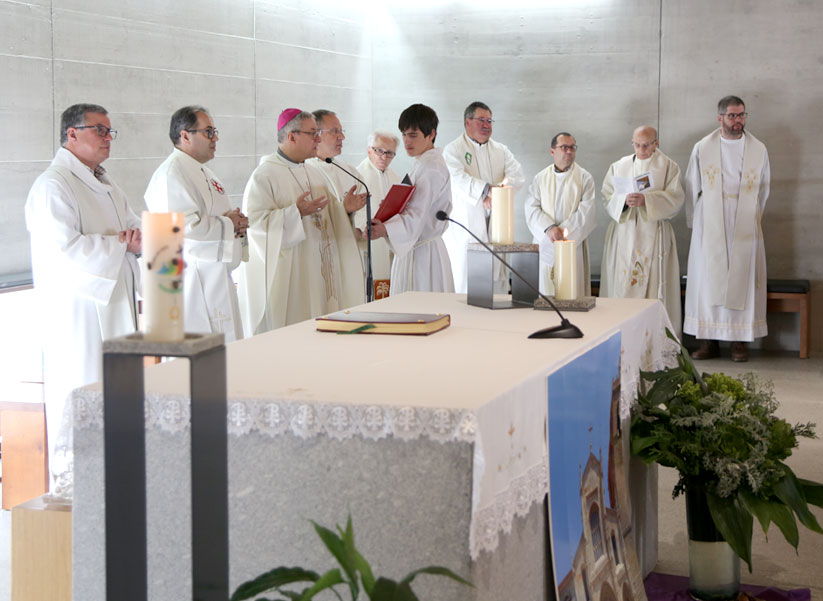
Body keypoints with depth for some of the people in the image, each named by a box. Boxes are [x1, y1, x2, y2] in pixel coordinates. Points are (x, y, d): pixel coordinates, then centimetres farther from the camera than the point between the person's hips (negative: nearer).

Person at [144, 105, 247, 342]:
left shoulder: (204, 172, 20)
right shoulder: (172, 173, -13)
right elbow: (186, 225, -25)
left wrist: (237, 225, 7)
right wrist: (228, 224, -11)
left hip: (217, 277, 10)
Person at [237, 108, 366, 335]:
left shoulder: (315, 173, 18)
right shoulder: (264, 175, -7)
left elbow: (329, 217, 22)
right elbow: (254, 220, -16)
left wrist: (345, 208, 1)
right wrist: (295, 212, -25)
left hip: (317, 272, 7)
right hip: (285, 277, -7)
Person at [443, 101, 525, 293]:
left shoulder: (501, 151, 18)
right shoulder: (453, 150, 3)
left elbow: (517, 176, 3)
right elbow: (458, 179, -15)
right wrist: (487, 189, -28)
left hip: (496, 226, 4)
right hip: (465, 227, -4)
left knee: (498, 283, 0)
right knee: (464, 282, -6)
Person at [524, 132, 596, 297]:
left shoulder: (584, 178, 5)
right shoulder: (541, 178, 11)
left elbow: (587, 212, -5)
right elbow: (532, 209, 1)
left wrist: (563, 231, -13)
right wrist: (549, 229, -16)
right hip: (545, 245, 2)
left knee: (573, 292, -6)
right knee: (545, 293, -1)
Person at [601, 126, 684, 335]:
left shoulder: (668, 166, 5)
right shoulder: (618, 167, 13)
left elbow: (675, 199, -5)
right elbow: (607, 197, 7)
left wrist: (646, 200, -19)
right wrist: (624, 200, -15)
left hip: (654, 235, -2)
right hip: (623, 234, 2)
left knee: (654, 284, -6)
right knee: (622, 284, -2)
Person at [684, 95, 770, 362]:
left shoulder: (758, 150, 5)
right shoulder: (702, 149, 3)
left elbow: (763, 190, 13)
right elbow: (692, 190, 8)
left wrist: (751, 219, 13)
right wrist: (695, 223, 8)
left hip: (744, 230, 0)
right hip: (710, 229, 0)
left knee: (742, 280, -1)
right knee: (708, 281, -1)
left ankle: (740, 341, 4)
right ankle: (708, 340, 3)